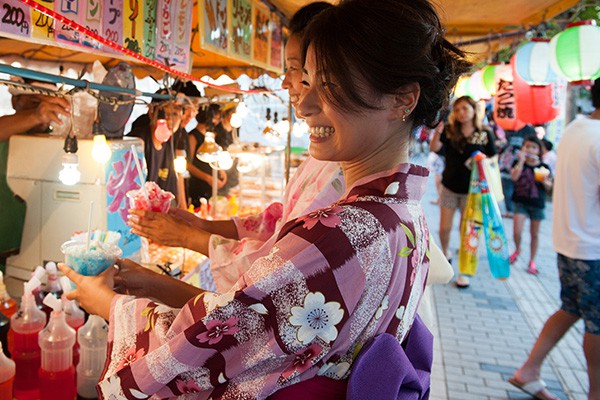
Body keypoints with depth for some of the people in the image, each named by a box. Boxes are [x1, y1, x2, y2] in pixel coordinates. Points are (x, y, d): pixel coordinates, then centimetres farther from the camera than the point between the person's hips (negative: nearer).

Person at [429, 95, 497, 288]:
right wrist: (438, 129, -33)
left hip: (471, 190, -1)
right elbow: (434, 148, -18)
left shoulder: (485, 134, -3)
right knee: (444, 228, 7)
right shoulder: (449, 130, -2)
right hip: (449, 187, 1)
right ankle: (445, 253, 38)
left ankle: (464, 272, 16)